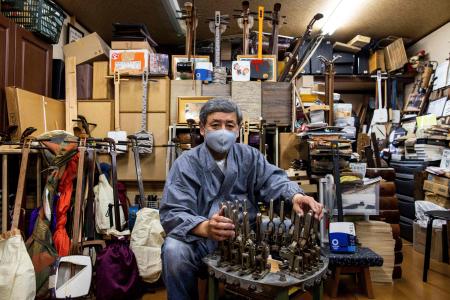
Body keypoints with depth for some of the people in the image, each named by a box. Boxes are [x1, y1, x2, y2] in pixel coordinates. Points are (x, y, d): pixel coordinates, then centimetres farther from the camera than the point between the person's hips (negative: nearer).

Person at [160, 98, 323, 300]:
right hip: (200, 239, -3)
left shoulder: (249, 156, 6)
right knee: (174, 250, -32)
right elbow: (172, 213, -17)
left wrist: (296, 196, -32)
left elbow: (273, 179, -7)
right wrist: (205, 228, -39)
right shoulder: (186, 164, -7)